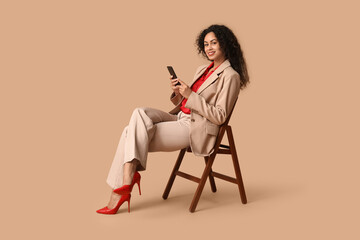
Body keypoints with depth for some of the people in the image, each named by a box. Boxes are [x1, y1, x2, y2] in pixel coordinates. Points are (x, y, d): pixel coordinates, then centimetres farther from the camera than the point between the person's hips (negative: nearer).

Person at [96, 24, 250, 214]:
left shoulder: (230, 76, -6)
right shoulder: (202, 70, 20)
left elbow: (219, 117, -13)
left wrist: (190, 95, -17)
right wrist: (178, 92, -2)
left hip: (196, 130, -8)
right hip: (180, 120, 8)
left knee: (135, 135, -17)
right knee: (140, 113, -18)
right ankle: (129, 174, -25)